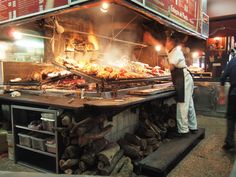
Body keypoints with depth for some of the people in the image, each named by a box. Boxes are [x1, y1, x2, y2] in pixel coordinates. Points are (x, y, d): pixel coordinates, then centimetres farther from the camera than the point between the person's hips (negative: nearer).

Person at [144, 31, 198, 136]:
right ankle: (193, 127, 23)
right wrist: (150, 38, 25)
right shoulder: (172, 51, 16)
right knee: (189, 104, 14)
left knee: (182, 106, -9)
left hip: (183, 80, -10)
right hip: (184, 80, 10)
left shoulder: (176, 51, -12)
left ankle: (183, 130, -4)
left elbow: (170, 67, -24)